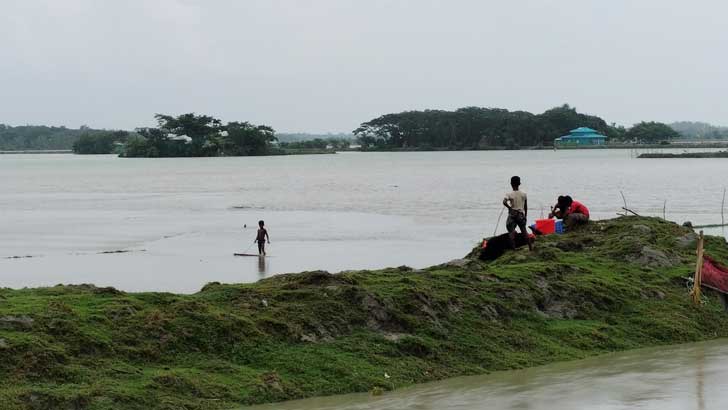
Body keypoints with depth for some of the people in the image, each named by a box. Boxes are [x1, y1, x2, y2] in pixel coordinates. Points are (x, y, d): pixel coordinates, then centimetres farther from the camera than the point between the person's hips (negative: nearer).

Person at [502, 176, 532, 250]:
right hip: (521, 215, 4)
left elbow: (504, 202, -26)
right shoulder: (524, 194, 2)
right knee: (524, 231, 14)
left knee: (511, 231, 0)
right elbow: (526, 207, 8)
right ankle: (530, 246, 17)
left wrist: (509, 207, -9)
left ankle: (513, 248, -7)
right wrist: (525, 216, 18)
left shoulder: (509, 194, -9)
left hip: (512, 214, -4)